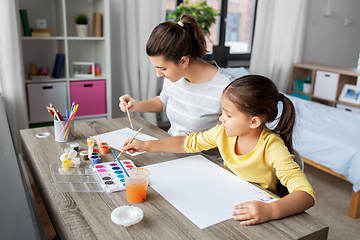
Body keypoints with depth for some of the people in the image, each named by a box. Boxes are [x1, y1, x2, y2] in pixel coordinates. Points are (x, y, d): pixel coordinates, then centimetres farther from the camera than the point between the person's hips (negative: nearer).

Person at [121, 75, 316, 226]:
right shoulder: (223, 133, -8)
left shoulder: (271, 146, -24)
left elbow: (306, 194, -31)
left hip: (252, 217, -4)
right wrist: (146, 145, 3)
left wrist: (270, 210, -49)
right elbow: (188, 143, 6)